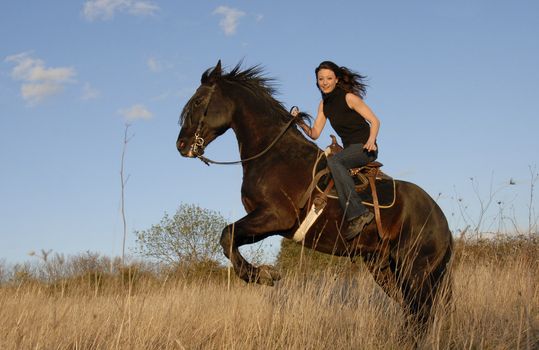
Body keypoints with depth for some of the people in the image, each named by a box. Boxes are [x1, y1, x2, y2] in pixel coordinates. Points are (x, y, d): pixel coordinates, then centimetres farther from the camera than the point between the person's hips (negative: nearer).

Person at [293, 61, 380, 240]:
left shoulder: (349, 98, -11)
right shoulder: (324, 104, 10)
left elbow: (375, 121, -11)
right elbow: (314, 134, 8)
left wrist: (371, 140, -28)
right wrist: (300, 122, -9)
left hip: (365, 148, -9)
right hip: (349, 150, 9)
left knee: (333, 161, -33)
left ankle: (359, 214, -39)